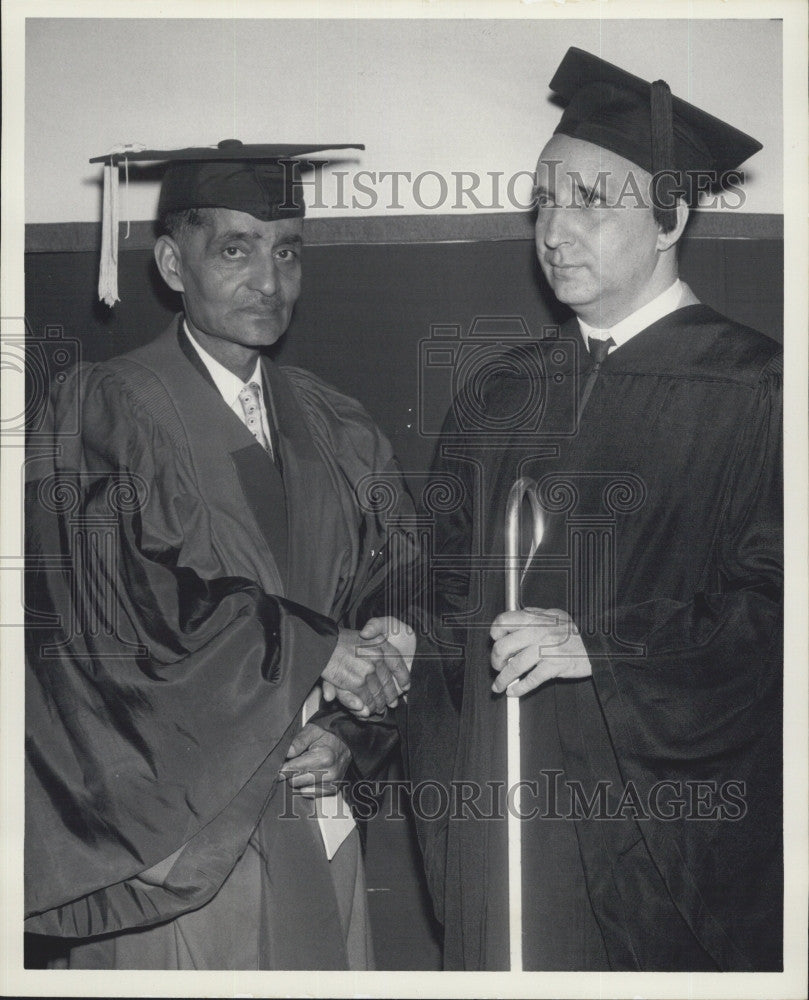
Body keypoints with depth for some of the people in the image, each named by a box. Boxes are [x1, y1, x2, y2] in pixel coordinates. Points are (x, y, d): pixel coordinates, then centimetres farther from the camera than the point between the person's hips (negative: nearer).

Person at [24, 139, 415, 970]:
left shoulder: (336, 434, 9)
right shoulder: (104, 413, -7)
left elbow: (385, 611, 9)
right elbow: (107, 622, -15)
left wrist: (346, 734, -9)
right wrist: (306, 651, -15)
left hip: (316, 835, 5)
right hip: (170, 836, -4)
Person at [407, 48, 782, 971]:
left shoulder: (753, 391, -7)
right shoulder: (504, 392, 10)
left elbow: (772, 603, -14)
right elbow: (451, 587, 13)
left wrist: (601, 645, -19)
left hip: (666, 823, -4)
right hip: (498, 814, 5)